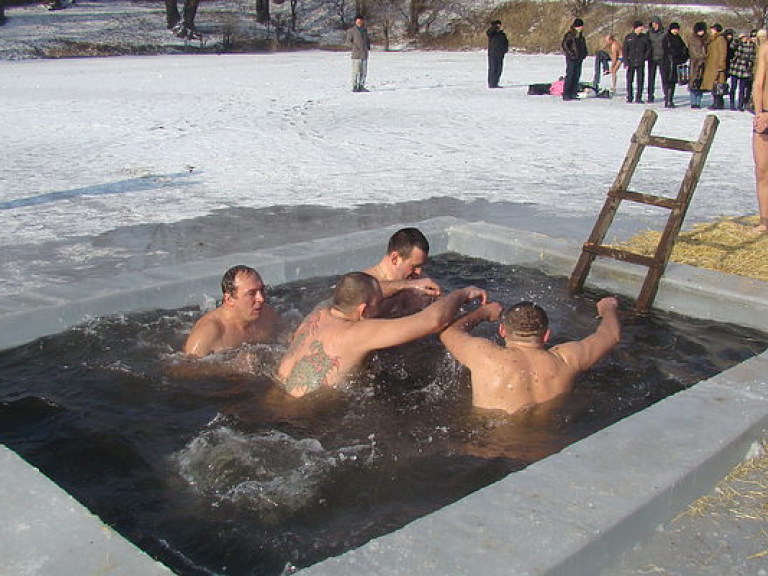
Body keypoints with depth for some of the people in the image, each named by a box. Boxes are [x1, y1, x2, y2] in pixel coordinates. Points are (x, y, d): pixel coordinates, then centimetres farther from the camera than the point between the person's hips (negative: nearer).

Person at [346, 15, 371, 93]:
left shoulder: (364, 30, 19)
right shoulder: (351, 30, 1)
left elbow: (368, 39, 29)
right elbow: (349, 41, -3)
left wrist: (368, 47, 12)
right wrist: (355, 47, -13)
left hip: (365, 54, 6)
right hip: (356, 54, -6)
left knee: (364, 71, 5)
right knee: (356, 71, -9)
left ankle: (361, 86, 11)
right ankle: (355, 87, -4)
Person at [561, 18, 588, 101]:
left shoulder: (580, 35, 15)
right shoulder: (570, 34, -11)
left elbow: (583, 45, 26)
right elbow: (564, 45, -15)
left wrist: (584, 53, 12)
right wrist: (570, 53, -19)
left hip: (579, 59, 9)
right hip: (572, 59, -9)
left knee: (577, 76, 9)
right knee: (570, 76, -8)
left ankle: (573, 94, 14)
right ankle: (566, 95, -6)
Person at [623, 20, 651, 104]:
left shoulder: (644, 37, 4)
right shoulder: (628, 37, 0)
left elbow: (648, 49, 10)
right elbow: (625, 51, 0)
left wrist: (644, 58, -5)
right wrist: (626, 62, -8)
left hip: (640, 63, 1)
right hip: (630, 62, -1)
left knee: (640, 80, 1)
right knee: (629, 80, 2)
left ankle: (638, 98, 8)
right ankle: (629, 97, 11)